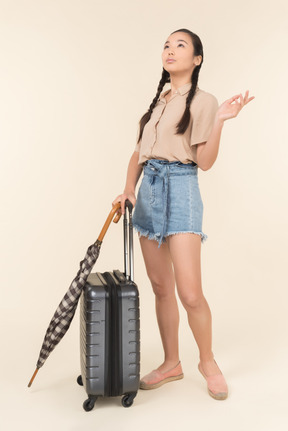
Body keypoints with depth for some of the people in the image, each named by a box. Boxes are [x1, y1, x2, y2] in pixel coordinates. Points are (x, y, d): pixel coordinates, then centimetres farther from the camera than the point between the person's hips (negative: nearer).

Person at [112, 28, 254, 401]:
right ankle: (171, 363, 24)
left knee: (190, 293, -9)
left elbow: (204, 161, -9)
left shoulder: (202, 101, -1)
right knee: (161, 287, 10)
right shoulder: (157, 101, 18)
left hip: (181, 188, -6)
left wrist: (220, 120, -19)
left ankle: (207, 361, 16)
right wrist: (129, 189, 5)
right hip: (149, 189, 7)